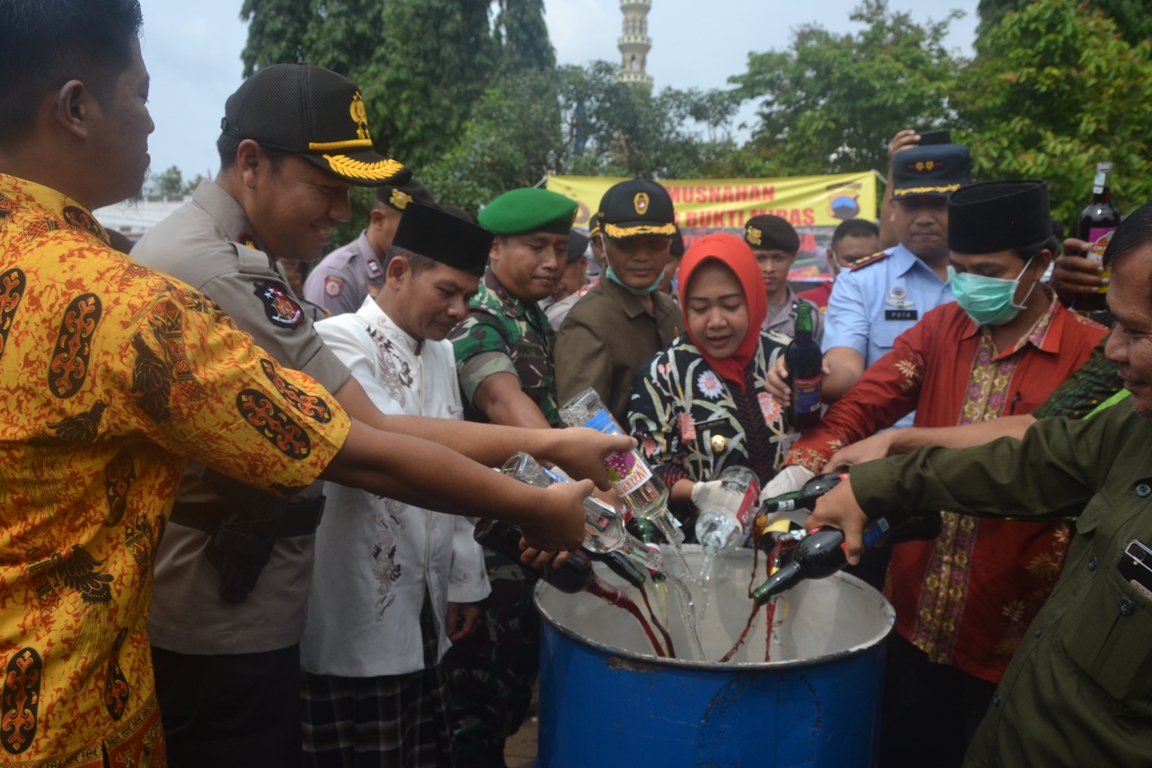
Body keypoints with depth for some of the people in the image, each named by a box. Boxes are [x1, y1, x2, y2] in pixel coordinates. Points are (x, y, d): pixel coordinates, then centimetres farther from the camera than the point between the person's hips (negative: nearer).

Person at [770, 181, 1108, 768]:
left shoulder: (1090, 356, -10)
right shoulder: (941, 330, 2)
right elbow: (859, 407, -7)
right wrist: (797, 472, -23)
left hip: (1007, 644, -3)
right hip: (913, 621, 4)